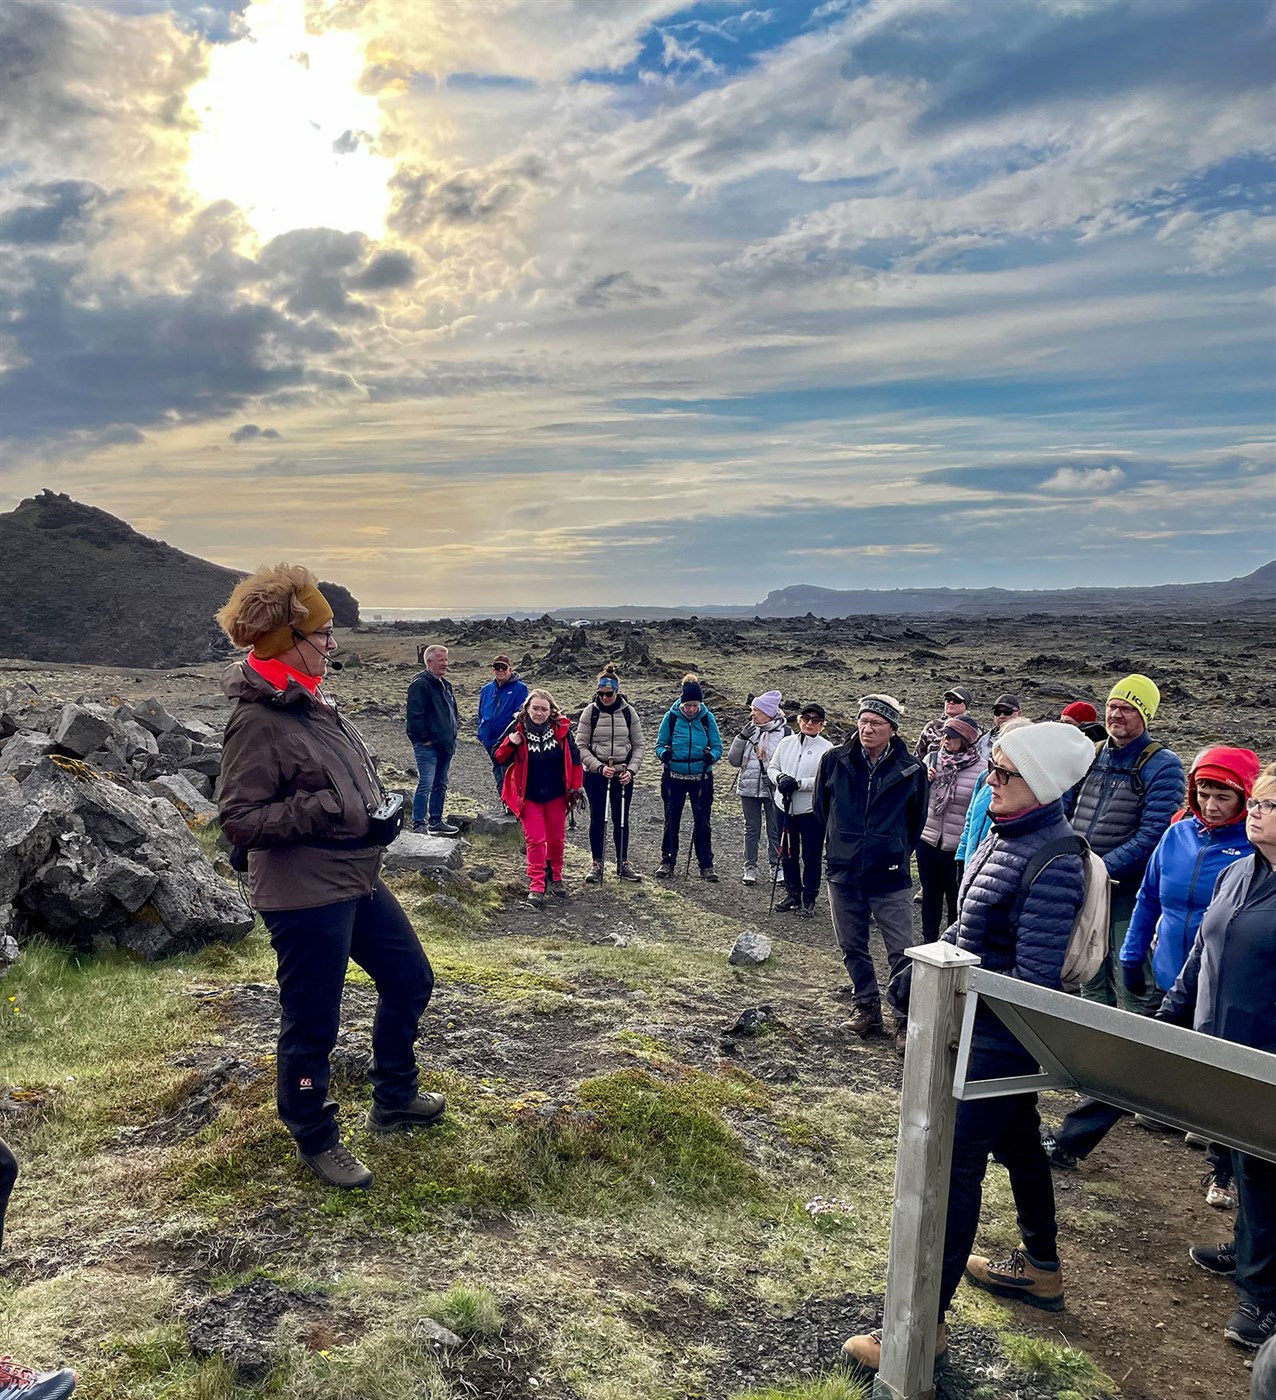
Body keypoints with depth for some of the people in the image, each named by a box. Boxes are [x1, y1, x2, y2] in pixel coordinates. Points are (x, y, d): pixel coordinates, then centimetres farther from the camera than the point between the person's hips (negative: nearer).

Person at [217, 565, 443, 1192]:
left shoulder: (310, 704, 8)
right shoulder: (258, 721, -19)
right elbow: (238, 820, -20)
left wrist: (377, 810, 8)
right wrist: (320, 812, -25)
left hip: (357, 881, 10)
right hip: (304, 898, -10)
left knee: (409, 980, 20)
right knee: (311, 1023, 6)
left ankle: (394, 1099, 39)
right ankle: (315, 1141, 29)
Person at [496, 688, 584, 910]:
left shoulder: (561, 729, -8)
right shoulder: (517, 729, -10)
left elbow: (574, 759, 1)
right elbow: (500, 758, -3)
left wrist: (576, 787, 0)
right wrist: (509, 744, -22)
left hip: (556, 796, 2)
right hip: (529, 796, -2)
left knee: (556, 839, 13)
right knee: (535, 840, -4)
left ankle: (555, 878, 32)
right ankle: (536, 887, 0)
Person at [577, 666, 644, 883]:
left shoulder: (628, 712, 0)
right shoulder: (590, 712, -4)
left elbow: (639, 745, 4)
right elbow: (581, 746, -5)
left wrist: (631, 770, -9)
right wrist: (599, 767, -16)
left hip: (623, 775, 1)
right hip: (595, 775, -1)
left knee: (621, 819, 8)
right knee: (598, 818, 4)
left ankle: (623, 864, 20)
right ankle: (597, 864, 15)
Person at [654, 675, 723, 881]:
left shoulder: (707, 718, -3)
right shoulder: (671, 717, -4)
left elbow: (717, 747, 0)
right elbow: (660, 744, 1)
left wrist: (711, 756, -22)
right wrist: (664, 753, -21)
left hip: (701, 778, 0)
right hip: (674, 777, 0)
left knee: (702, 822, 3)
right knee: (671, 821, 7)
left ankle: (706, 865, 13)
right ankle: (668, 862, 18)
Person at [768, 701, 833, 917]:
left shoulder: (826, 749, -9)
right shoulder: (786, 743, 6)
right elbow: (773, 767, 12)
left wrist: (799, 783, -22)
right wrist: (780, 778, -10)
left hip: (812, 810, -4)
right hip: (785, 807, 4)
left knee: (811, 856, 5)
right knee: (788, 854, 14)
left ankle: (809, 899, 19)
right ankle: (792, 894, 29)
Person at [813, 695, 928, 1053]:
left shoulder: (911, 771, -6)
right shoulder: (834, 760, -3)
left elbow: (916, 821, 9)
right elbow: (821, 808, 11)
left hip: (890, 876, -2)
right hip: (843, 873, 2)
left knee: (902, 952, -2)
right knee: (852, 948, 13)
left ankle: (905, 1020, 8)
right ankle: (867, 1008, 29)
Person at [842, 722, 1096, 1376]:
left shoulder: (1053, 863, -27)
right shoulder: (1008, 833, 1)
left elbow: (1033, 978, -27)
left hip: (1001, 1035, -9)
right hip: (984, 1024, 10)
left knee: (954, 1164, -3)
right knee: (1017, 1139, 24)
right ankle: (1041, 1267, 46)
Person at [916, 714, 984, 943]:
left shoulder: (980, 769, -11)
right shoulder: (932, 759, 1)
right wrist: (924, 780, -8)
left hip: (959, 846, -4)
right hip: (928, 840, 4)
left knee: (956, 898, 10)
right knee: (930, 893, 17)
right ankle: (928, 940, 32)